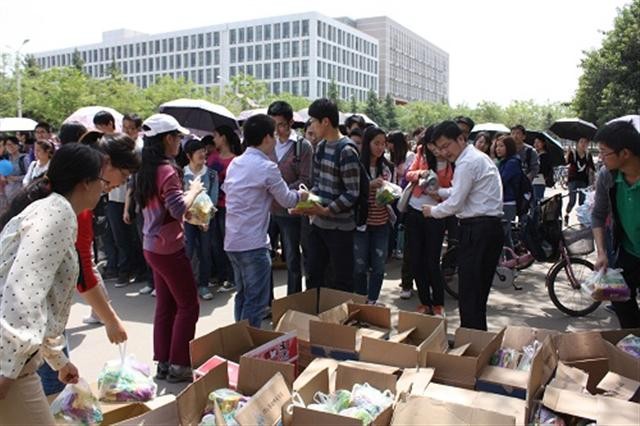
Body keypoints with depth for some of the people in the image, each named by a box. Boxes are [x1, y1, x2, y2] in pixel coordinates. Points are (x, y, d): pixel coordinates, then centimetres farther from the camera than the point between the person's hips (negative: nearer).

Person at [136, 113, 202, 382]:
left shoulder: (147, 169, 10)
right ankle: (178, 365, 8)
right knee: (188, 305, 2)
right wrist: (193, 190, -9)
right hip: (169, 248, -9)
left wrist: (192, 214, 12)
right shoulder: (168, 171, -18)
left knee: (165, 306, 15)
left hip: (153, 246, 9)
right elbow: (178, 209, -25)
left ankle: (163, 363, 22)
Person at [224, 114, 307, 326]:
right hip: (254, 243, -8)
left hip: (232, 241, 8)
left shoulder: (235, 164, 8)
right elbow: (287, 200, -4)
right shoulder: (267, 167, -13)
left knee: (242, 295, 18)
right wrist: (300, 195, 17)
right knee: (256, 301, 0)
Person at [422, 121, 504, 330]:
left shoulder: (468, 162, -14)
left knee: (469, 291, -4)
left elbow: (455, 203, -15)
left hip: (478, 230, -10)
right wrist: (437, 191, 16)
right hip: (490, 227, 10)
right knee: (479, 290, 16)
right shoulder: (478, 157, 18)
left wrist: (433, 211, 1)